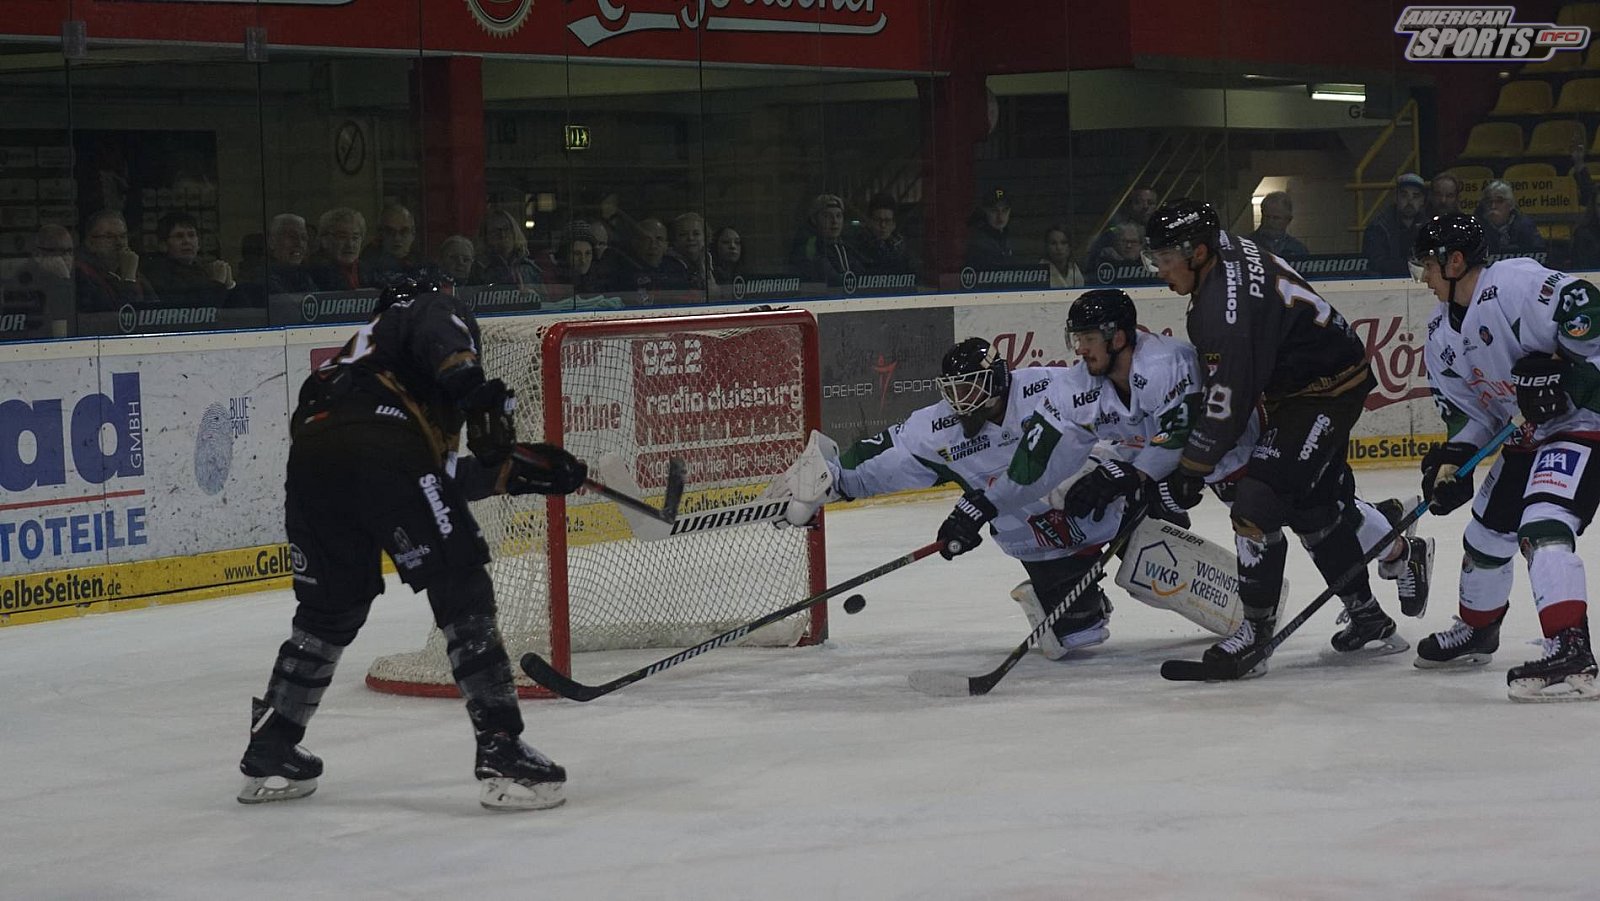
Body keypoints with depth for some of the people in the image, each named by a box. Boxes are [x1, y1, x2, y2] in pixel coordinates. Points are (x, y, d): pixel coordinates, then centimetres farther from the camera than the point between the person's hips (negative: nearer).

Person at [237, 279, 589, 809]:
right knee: (461, 591, -1)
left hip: (308, 454, 7)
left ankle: (269, 755, 29)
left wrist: (514, 471, 35)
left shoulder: (365, 349, 42)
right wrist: (475, 388, -19)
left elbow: (441, 474, 36)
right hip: (380, 446, -7)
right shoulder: (433, 309, 23)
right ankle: (502, 755, -8)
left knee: (330, 608, 24)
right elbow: (439, 336, -7)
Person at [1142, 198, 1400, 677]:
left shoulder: (1227, 305, -30)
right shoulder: (1229, 252, 1)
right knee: (1316, 508, 19)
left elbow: (1229, 404, -26)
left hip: (1326, 391, -11)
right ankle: (1369, 621, 31)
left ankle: (1255, 632, -10)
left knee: (1256, 502, -16)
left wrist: (1188, 474, -17)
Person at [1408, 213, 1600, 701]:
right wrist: (1453, 456, -5)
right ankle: (1477, 629, 46)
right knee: (1487, 531, 19)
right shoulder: (1443, 335, 7)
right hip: (1526, 437, 10)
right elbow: (1467, 407, 10)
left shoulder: (1516, 284, -23)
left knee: (1542, 526, -28)